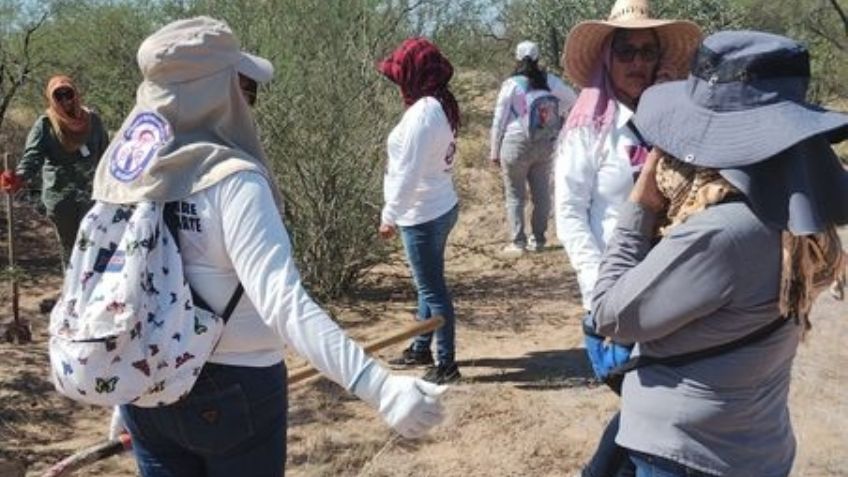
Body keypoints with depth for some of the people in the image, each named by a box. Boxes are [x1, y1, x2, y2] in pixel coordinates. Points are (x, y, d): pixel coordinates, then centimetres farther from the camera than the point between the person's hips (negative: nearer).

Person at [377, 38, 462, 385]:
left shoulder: (423, 112, -22)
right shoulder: (442, 106, 7)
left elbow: (408, 173, -23)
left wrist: (389, 215, -13)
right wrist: (396, 212, 15)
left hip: (423, 215, -10)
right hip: (439, 207, 10)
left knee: (433, 290, 1)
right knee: (429, 285, 20)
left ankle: (446, 364, 12)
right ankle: (422, 348, 35)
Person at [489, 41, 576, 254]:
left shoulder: (511, 84, -7)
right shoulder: (550, 81, 2)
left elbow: (499, 120, -4)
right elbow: (571, 99, 17)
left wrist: (494, 152, 4)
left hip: (516, 144, -3)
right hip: (546, 144, 4)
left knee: (515, 195, 4)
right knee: (541, 193, 11)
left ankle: (517, 242, 3)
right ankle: (537, 239, 17)